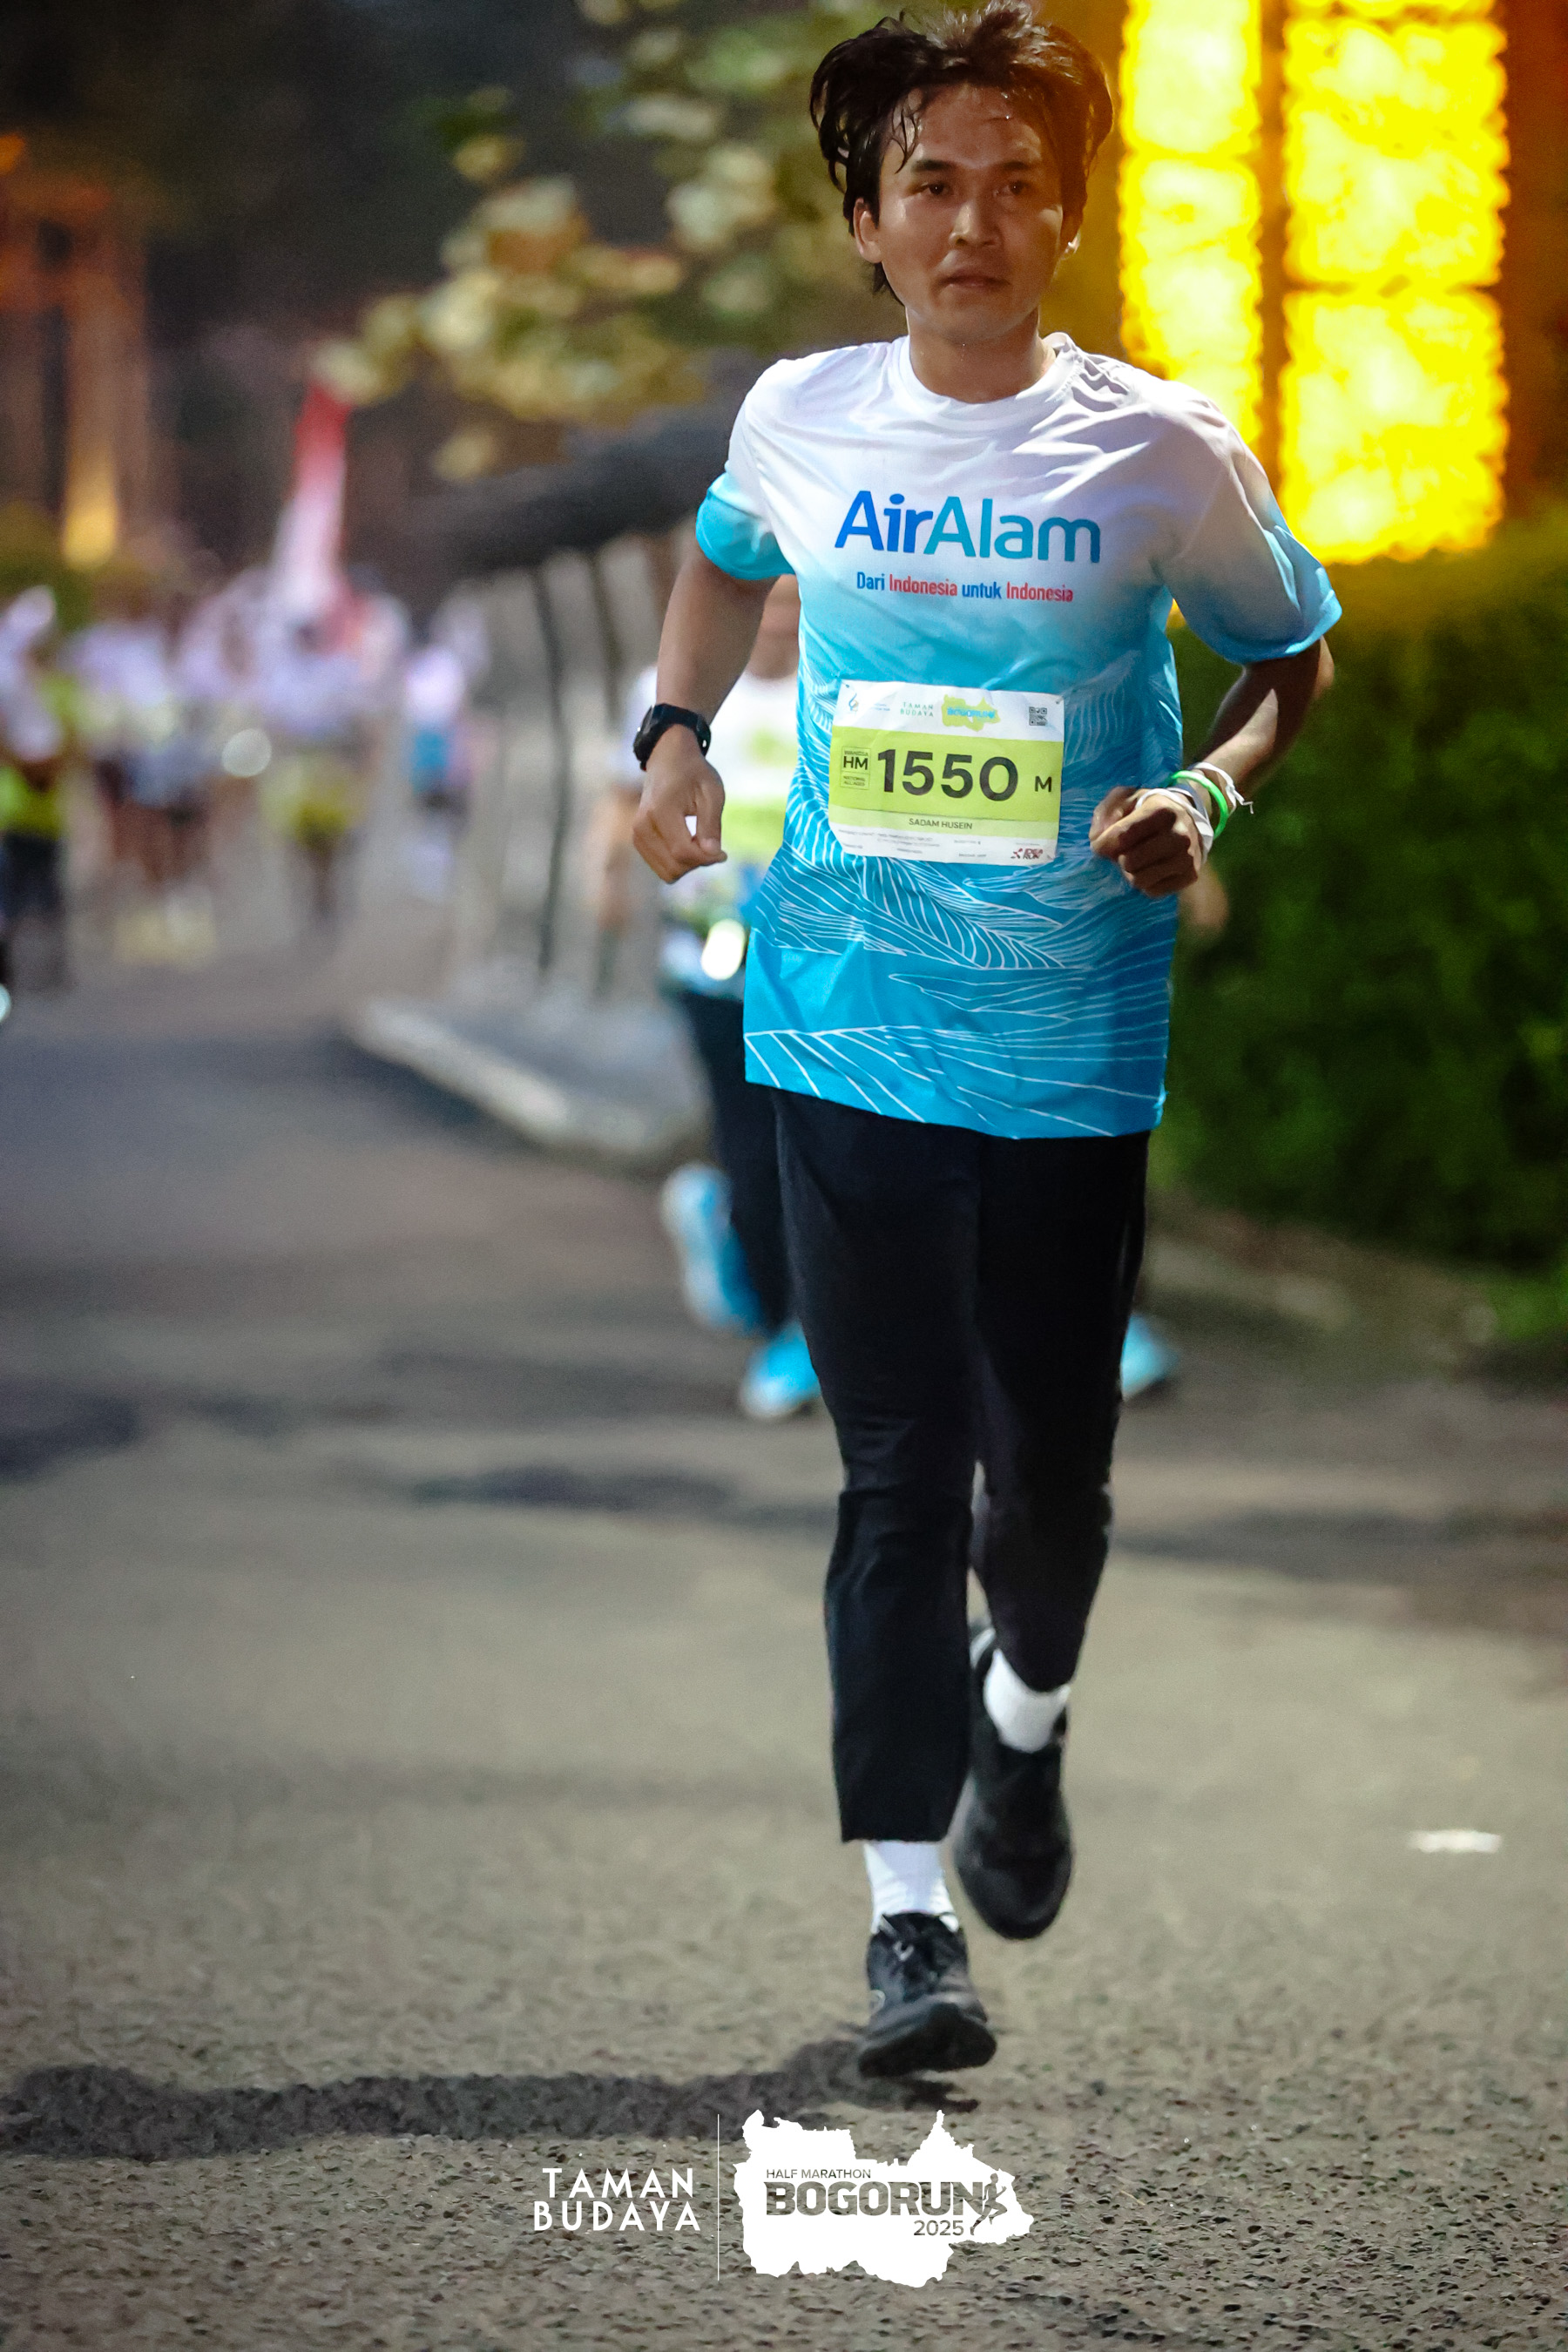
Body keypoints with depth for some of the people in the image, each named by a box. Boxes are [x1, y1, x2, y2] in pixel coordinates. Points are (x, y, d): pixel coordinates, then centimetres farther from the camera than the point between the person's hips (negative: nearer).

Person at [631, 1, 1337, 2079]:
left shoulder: (1162, 452, -4)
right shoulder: (799, 420, 2)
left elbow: (1292, 655, 10)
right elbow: (725, 561, 25)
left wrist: (1209, 795, -8)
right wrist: (679, 733, 9)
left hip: (1075, 1048, 0)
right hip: (849, 1032, 1)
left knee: (1051, 1460, 8)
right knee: (897, 1471, -3)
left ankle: (1023, 1718, 41)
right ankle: (907, 1912, 0)